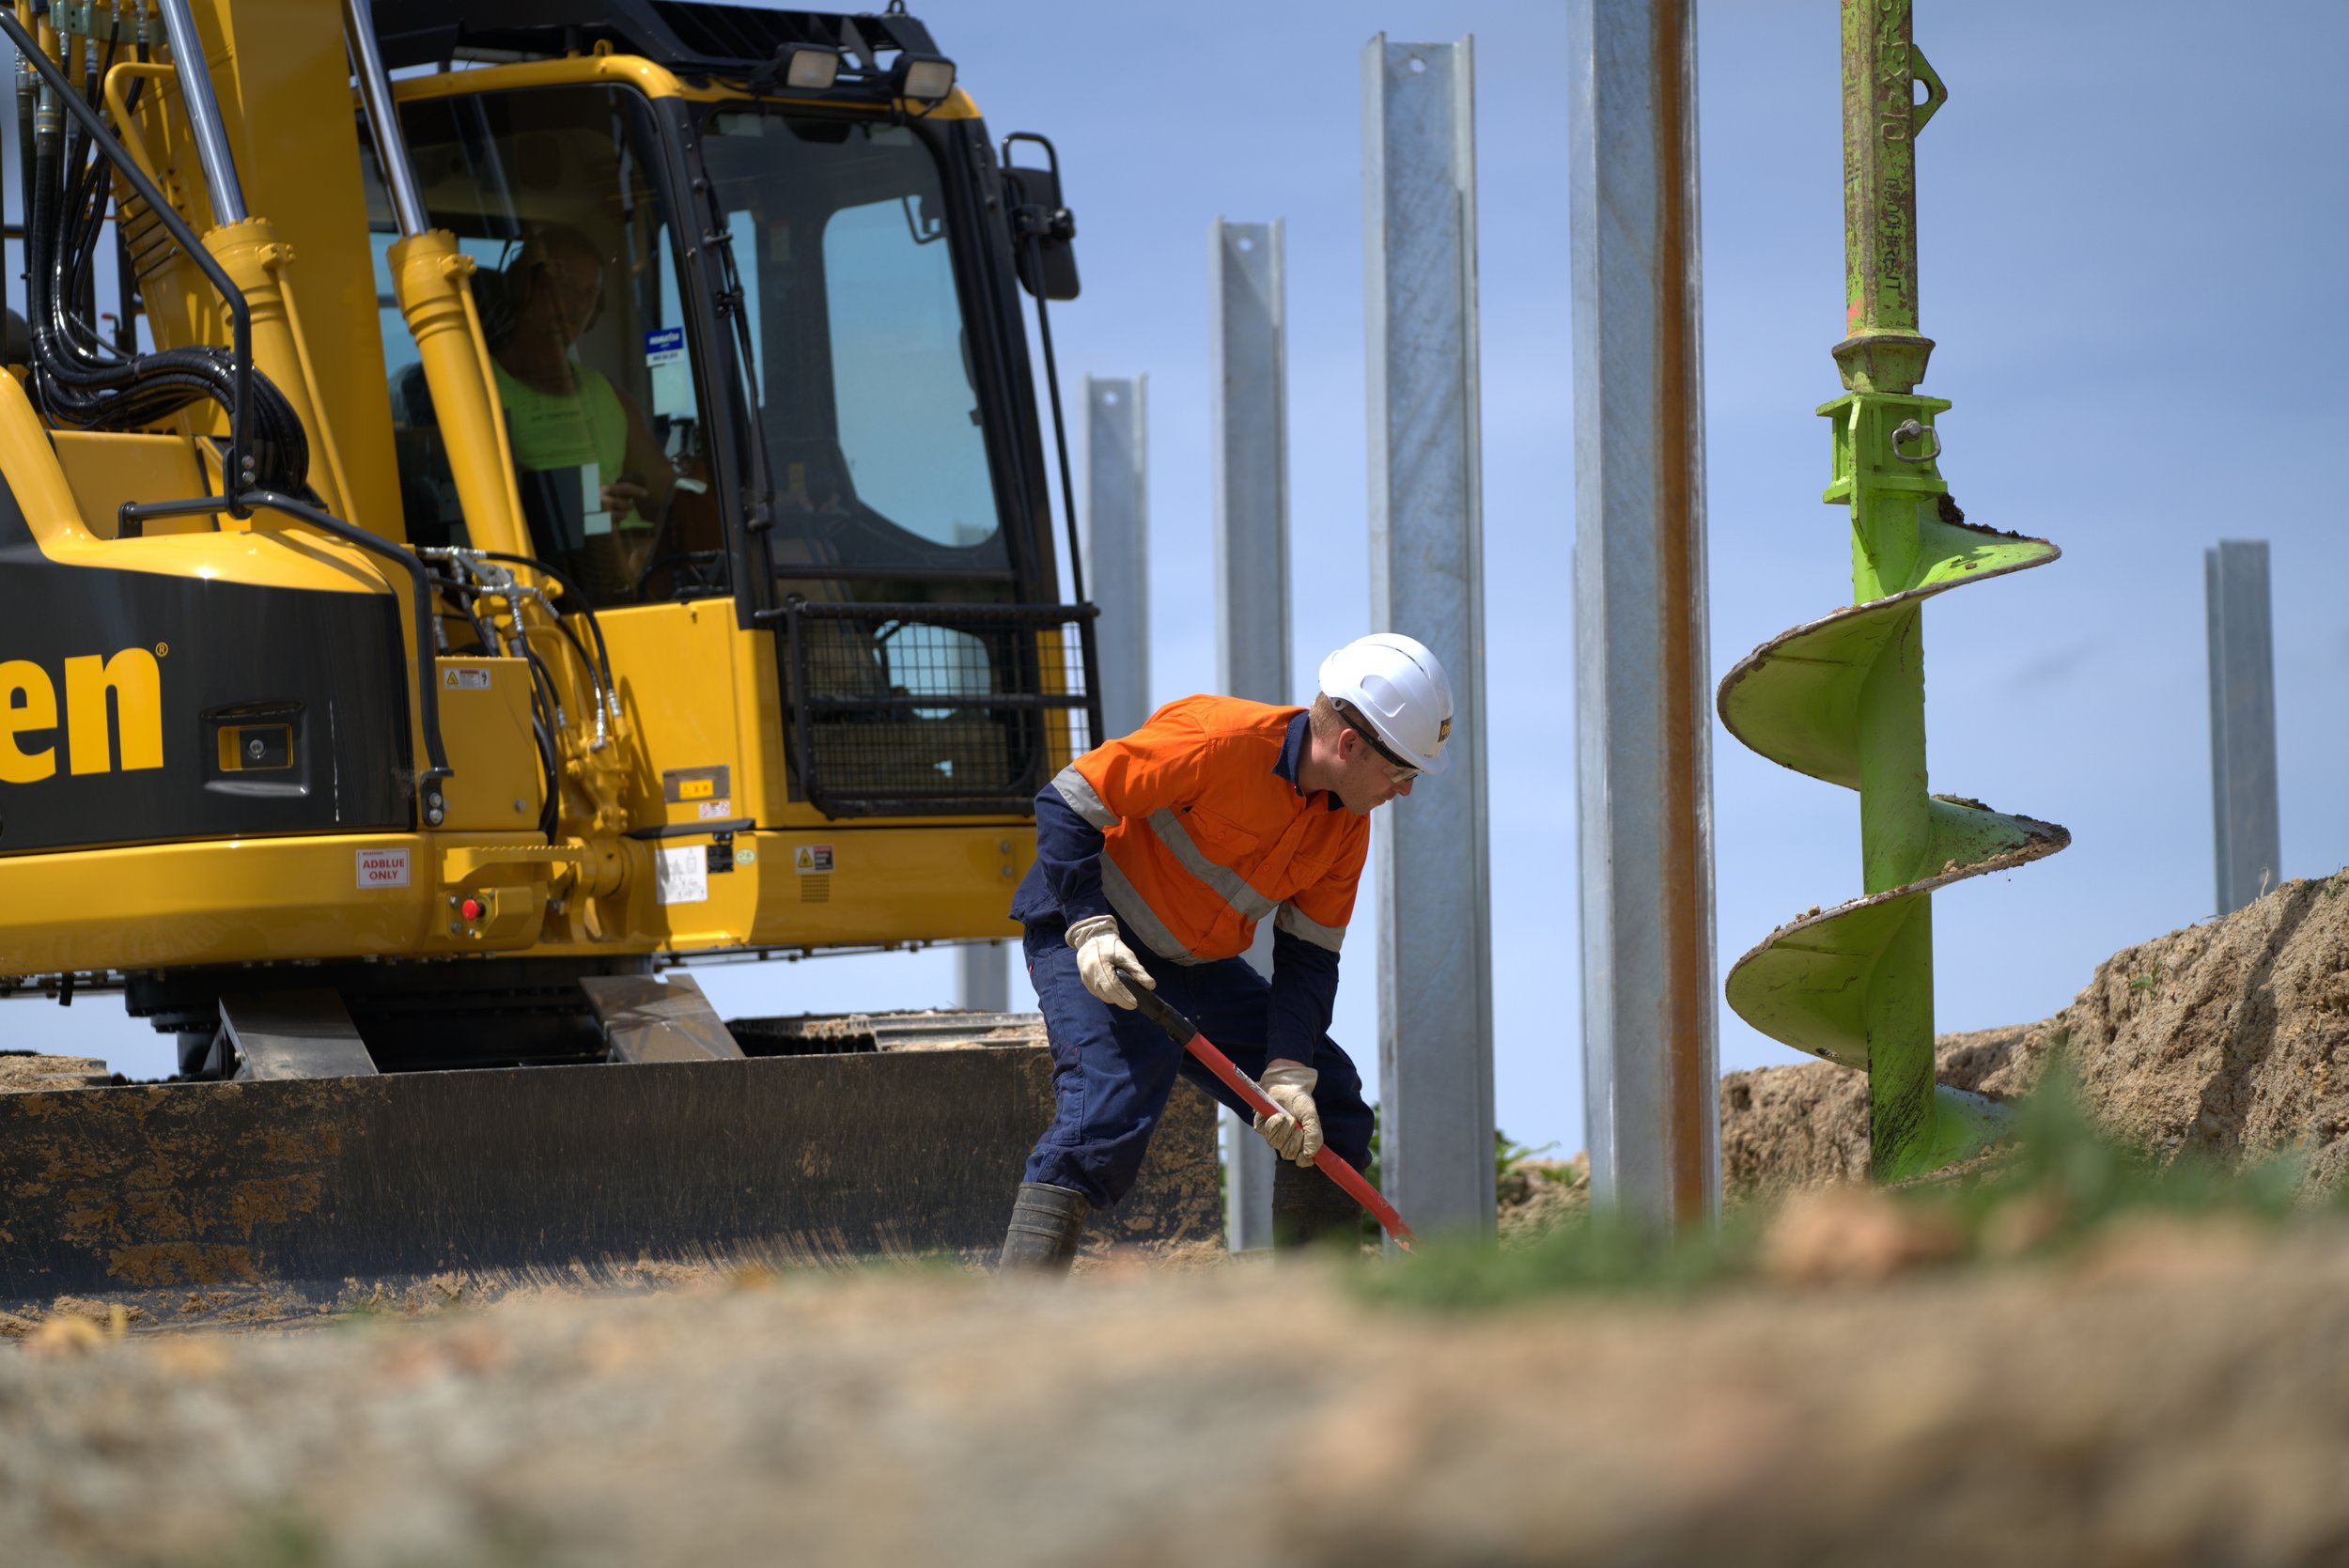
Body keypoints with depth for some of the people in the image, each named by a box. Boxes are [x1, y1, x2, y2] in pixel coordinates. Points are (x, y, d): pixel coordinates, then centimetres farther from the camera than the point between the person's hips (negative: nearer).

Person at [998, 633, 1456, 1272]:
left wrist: (1288, 1070, -13)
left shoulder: (1346, 827, -2)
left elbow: (1308, 957, 1)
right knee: (1104, 1123, -28)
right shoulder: (1219, 739, -26)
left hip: (1202, 968, 8)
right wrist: (1091, 928, -29)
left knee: (1329, 1109, 8)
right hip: (1096, 948, -8)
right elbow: (1066, 803, -22)